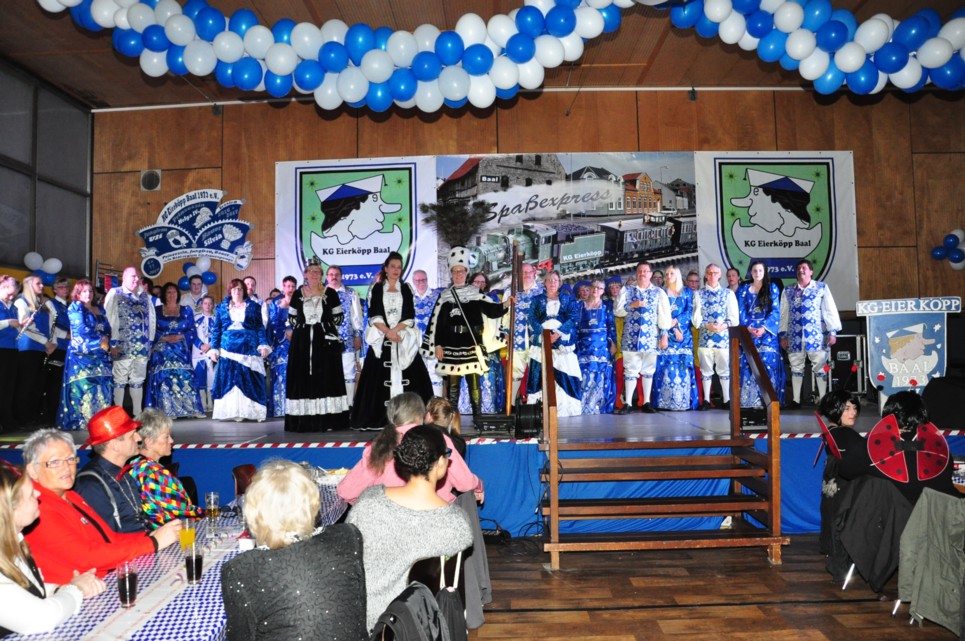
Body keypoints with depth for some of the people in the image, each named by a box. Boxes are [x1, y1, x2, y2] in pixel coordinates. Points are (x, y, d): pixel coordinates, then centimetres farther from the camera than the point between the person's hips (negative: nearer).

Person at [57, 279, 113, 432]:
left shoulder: (100, 310, 20)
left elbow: (108, 330, 15)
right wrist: (100, 340, -5)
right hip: (82, 355, -5)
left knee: (103, 387, -2)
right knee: (83, 387, -10)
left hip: (100, 356, 5)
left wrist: (106, 342, -4)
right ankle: (81, 422, -10)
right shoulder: (75, 307, 4)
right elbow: (82, 329, -8)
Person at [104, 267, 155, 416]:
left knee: (138, 380, 11)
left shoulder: (145, 296, 15)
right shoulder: (115, 294, -1)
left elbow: (151, 319, 15)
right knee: (120, 380, 0)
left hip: (142, 346, 5)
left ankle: (138, 413, 18)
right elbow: (110, 319, -9)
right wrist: (113, 343, -15)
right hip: (123, 346, -5)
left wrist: (150, 341, 8)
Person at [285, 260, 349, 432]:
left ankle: (327, 419, 0)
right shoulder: (297, 294, 9)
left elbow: (338, 316, 5)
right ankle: (304, 420, 3)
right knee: (303, 378, 0)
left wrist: (328, 328, -3)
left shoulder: (330, 293, 3)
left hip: (325, 342, -2)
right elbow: (292, 317, 15)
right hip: (302, 342, 2)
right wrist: (300, 328, 4)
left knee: (325, 378, -3)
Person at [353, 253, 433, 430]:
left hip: (404, 340, 1)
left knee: (406, 377, -6)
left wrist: (395, 330, -11)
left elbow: (409, 317, 3)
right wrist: (387, 332, -13)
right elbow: (374, 316, 0)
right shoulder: (376, 289, 8)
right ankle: (379, 419, -3)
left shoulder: (406, 289, 12)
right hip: (381, 340, -1)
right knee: (380, 378, -5)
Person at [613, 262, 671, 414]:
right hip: (631, 337, 0)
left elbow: (664, 315, 4)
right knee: (630, 370, 0)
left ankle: (646, 402, 14)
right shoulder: (627, 290, 8)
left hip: (650, 337, 0)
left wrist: (664, 335, -3)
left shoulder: (659, 292, 8)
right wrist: (632, 305, -12)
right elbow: (617, 311, 3)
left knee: (648, 370, 6)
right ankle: (627, 403, 3)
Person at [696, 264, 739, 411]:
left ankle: (726, 400, 13)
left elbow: (734, 316, 2)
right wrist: (708, 326, -16)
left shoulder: (728, 293, 8)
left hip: (724, 336, 0)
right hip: (705, 336, 0)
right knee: (706, 369, 5)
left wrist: (723, 326, -15)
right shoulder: (699, 294, 6)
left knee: (724, 369, 5)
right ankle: (706, 400, 10)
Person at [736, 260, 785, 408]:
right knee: (749, 366, -4)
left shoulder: (772, 288, 7)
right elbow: (741, 312, 4)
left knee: (768, 365, -6)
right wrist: (748, 328, -12)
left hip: (767, 332, -1)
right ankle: (749, 400, -2)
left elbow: (775, 311, -1)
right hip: (748, 332, 1)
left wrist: (763, 328, -14)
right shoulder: (743, 289, 11)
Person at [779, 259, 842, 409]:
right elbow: (784, 314, 11)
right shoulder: (788, 291, 11)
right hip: (795, 336, 3)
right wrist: (783, 335, 7)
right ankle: (796, 400, 13)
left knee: (820, 367, 1)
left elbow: (830, 310, 0)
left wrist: (832, 332, -7)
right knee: (796, 367, 7)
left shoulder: (821, 288, 3)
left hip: (816, 335, -3)